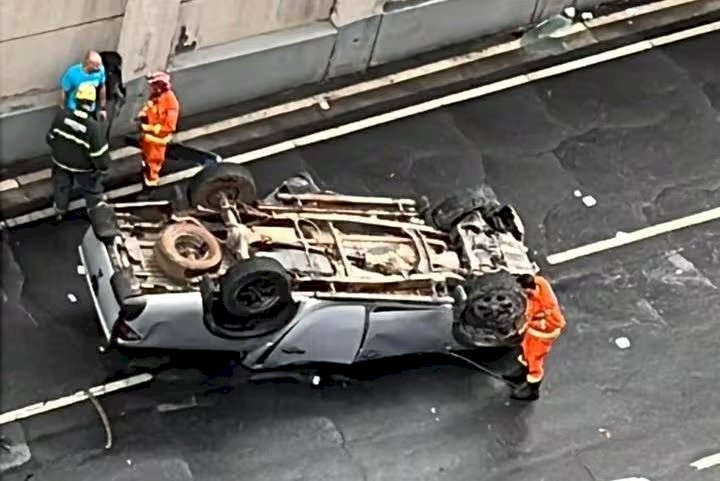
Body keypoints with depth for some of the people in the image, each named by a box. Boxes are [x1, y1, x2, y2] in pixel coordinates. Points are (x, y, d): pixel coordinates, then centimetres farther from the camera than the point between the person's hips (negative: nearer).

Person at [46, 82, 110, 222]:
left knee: (61, 186, 29)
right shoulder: (93, 127, -36)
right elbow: (100, 151, -25)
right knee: (92, 190, 25)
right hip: (83, 166, -3)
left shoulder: (61, 116, -25)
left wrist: (55, 151, 14)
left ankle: (59, 211, 50)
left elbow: (51, 137, -8)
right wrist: (103, 167, -6)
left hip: (61, 161, 3)